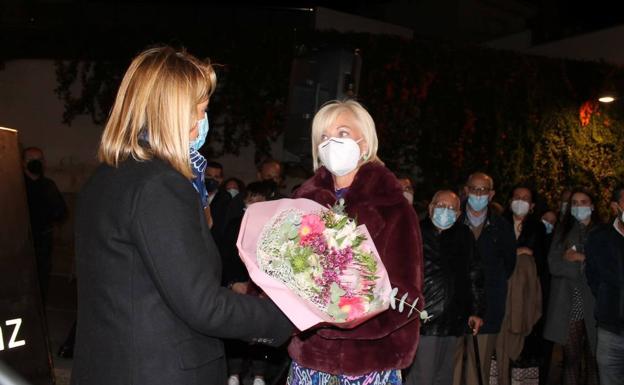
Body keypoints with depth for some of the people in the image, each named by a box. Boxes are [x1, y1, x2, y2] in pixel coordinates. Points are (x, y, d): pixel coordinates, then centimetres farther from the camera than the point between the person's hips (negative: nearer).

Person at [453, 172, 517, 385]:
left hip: (487, 308, 1)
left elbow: (509, 263, 19)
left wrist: (494, 284, 12)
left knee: (479, 365, 3)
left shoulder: (502, 227, 8)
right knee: (452, 362, -3)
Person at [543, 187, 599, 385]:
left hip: (595, 305, 0)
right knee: (571, 358, 3)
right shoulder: (562, 231, 10)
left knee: (594, 357, 0)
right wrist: (586, 267, -8)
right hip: (570, 306, 1)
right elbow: (554, 265, -1)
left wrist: (582, 258, -6)